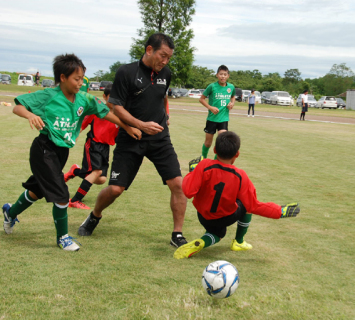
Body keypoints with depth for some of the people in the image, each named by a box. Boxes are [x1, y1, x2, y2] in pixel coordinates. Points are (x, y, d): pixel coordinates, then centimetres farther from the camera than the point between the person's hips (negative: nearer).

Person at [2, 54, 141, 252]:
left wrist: (128, 127, 2)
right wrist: (30, 115, -33)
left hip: (63, 151, 6)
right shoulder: (48, 96, -14)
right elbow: (18, 106, -13)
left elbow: (105, 112, 4)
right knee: (61, 195, -8)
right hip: (44, 150, -6)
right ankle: (63, 237, 13)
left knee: (38, 190, 22)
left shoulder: (84, 99, -1)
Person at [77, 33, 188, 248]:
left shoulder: (166, 74, 6)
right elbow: (117, 107, -12)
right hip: (130, 140, -3)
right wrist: (142, 125, -22)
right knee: (115, 189, -5)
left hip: (160, 139, 4)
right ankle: (95, 216, 28)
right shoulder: (127, 73, -10)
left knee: (178, 184, -10)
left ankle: (177, 235, 4)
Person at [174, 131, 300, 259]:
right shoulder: (240, 177, -22)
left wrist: (191, 173, -9)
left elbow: (188, 191, -28)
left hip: (204, 217, 2)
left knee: (218, 233, 31)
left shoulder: (204, 166, -24)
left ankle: (199, 243, -4)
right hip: (227, 218, -1)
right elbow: (253, 206, -17)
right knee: (246, 204, 24)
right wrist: (280, 211, -8)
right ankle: (238, 242, 29)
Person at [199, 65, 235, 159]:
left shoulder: (231, 87, 0)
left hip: (224, 119, 2)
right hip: (212, 118, -2)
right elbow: (201, 99, -3)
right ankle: (203, 158, 36)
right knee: (208, 143, 9)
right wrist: (210, 107, -16)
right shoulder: (212, 86, -11)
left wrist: (232, 103, 1)